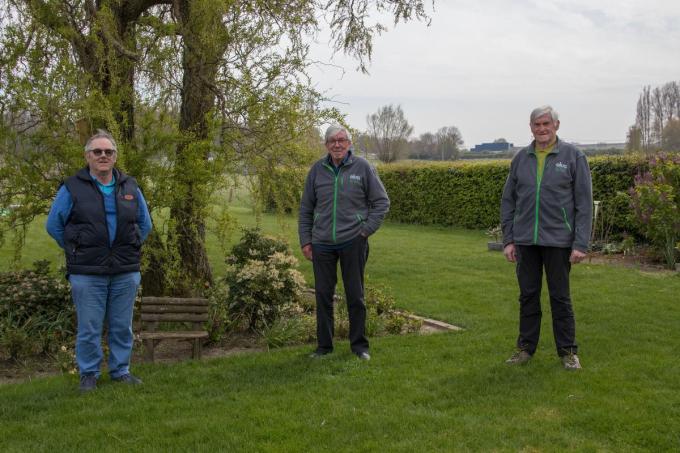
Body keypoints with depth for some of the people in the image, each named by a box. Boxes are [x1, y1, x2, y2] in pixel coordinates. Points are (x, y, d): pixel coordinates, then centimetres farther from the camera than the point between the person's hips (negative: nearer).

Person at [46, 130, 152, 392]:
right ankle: (88, 374, 17)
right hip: (87, 273, -3)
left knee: (122, 327, 10)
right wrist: (76, 251, 5)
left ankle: (120, 371, 23)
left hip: (126, 272, 3)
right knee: (89, 328, 2)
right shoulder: (73, 188, -2)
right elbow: (54, 225, 5)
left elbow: (144, 223, 20)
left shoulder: (130, 187, 8)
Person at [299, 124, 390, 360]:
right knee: (323, 295, 8)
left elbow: (381, 201, 2)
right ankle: (324, 346, 19)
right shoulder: (317, 170, 5)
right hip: (322, 244, 2)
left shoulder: (362, 167, -2)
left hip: (353, 242, -2)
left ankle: (359, 345, 19)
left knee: (355, 296, 6)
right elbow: (306, 208, 11)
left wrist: (366, 229, -6)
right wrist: (305, 240, 6)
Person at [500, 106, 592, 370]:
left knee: (560, 297, 6)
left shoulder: (573, 156, -2)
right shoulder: (521, 158, 8)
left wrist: (580, 244, -10)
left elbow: (584, 203, -4)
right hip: (525, 240, 3)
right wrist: (508, 240, 4)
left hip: (558, 240, -3)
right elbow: (508, 200, 10)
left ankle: (567, 351, 17)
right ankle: (526, 347, 21)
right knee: (528, 296, 10)